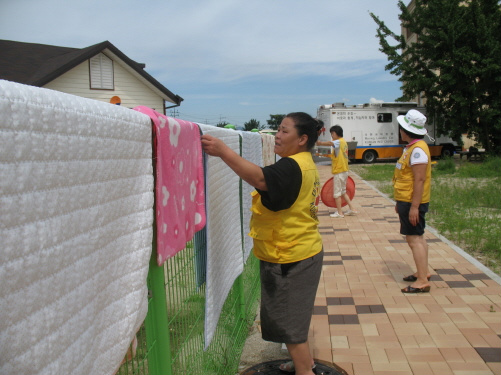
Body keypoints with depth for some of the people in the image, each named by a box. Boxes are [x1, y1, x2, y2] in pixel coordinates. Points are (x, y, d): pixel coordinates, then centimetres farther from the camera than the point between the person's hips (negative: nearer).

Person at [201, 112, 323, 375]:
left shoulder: (292, 166, -23)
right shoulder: (304, 164, 11)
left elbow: (261, 179, -42)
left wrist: (224, 151, -45)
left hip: (289, 258, -11)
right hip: (302, 251, 11)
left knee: (289, 322, 3)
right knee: (293, 316, 25)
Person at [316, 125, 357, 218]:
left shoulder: (339, 142, -15)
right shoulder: (343, 142, 14)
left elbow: (330, 143, -39)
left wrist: (320, 143, -54)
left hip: (339, 172, -9)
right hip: (344, 171, 9)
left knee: (337, 193, 0)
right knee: (343, 192, 19)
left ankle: (339, 212, 7)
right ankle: (352, 209, 20)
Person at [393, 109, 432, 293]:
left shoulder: (417, 150, -20)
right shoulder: (412, 147, 13)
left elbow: (420, 179, -24)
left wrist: (414, 207, -26)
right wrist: (400, 202, 22)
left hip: (412, 202, -11)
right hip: (407, 201, 11)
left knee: (414, 238, -8)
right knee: (417, 237, 17)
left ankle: (422, 282, -4)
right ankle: (423, 272, 29)